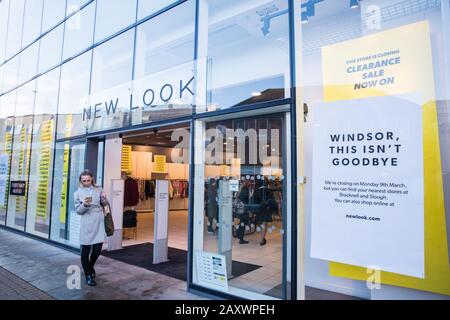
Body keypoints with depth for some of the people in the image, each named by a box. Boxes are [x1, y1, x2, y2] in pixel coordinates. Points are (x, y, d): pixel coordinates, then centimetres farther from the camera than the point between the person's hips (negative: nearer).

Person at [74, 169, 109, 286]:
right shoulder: (78, 193, 1)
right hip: (86, 224, -1)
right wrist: (84, 204, -21)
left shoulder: (98, 190, 6)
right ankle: (88, 276, 19)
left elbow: (105, 205, 13)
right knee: (85, 250, 4)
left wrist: (104, 199, -10)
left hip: (99, 223, 2)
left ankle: (90, 267, 35)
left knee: (97, 249, 4)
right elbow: (78, 210, 0)